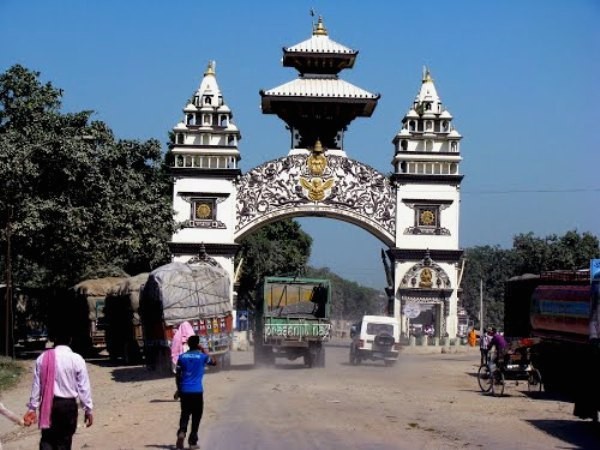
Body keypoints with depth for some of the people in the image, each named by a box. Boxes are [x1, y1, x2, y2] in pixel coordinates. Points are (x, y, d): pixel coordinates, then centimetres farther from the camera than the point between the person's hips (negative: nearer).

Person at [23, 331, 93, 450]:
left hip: (47, 404, 2)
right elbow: (83, 387, -5)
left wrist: (32, 408, 11)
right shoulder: (77, 359, -7)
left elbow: (36, 385, 4)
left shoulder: (43, 358, 1)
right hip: (68, 404, -2)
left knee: (47, 439, 10)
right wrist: (88, 409, 3)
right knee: (64, 440, 9)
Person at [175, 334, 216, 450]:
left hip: (184, 390, 2)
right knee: (196, 417, 7)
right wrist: (204, 351, 19)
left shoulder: (182, 357, 4)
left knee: (185, 414, 12)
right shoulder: (202, 356, -2)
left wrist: (178, 389, 15)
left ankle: (181, 432, -15)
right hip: (197, 391, -2)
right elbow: (214, 362, 17)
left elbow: (177, 375, 5)